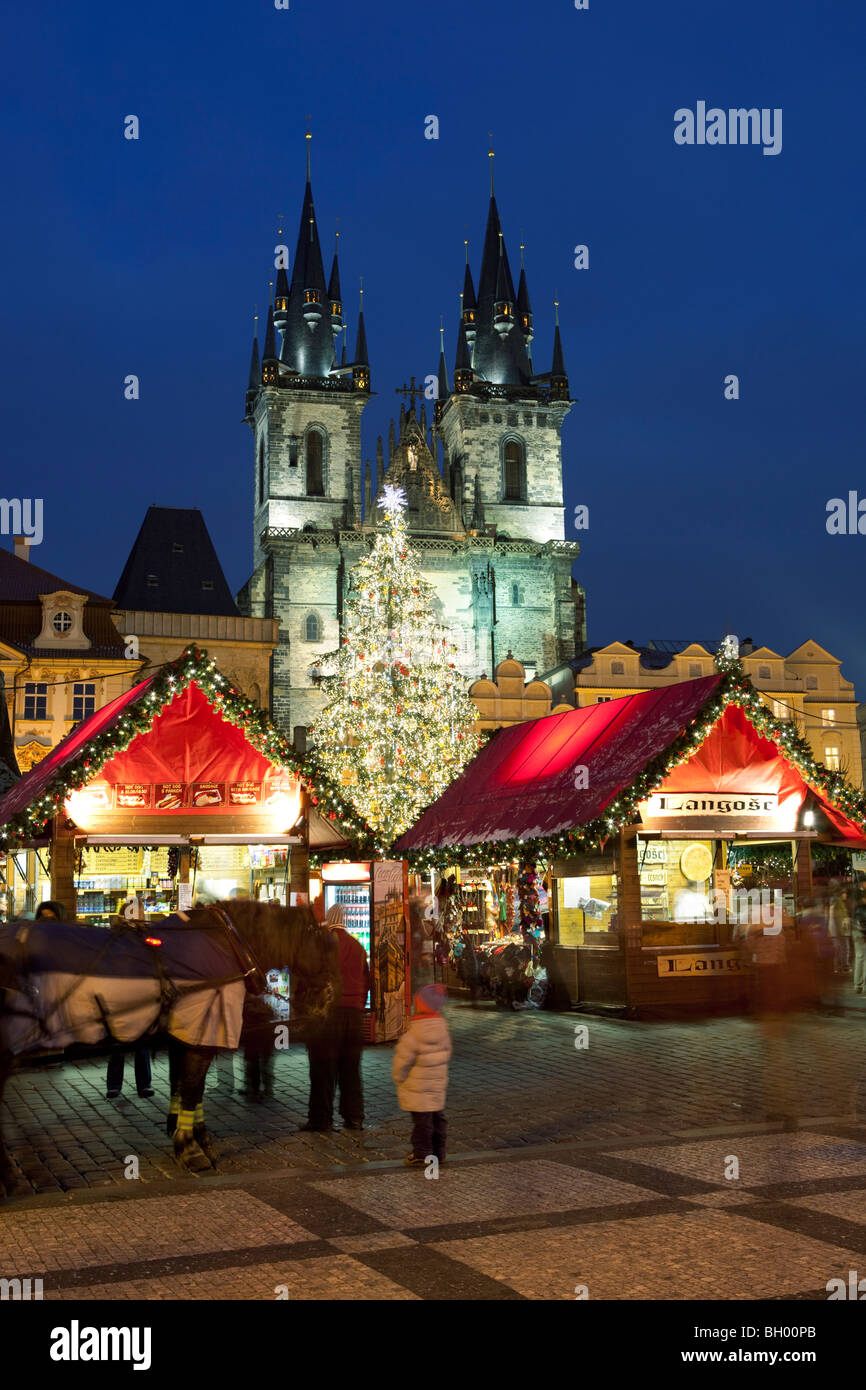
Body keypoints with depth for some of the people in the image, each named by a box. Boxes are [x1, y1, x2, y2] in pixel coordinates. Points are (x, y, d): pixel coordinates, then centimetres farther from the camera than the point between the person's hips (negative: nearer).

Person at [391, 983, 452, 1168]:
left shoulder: (414, 1033, -22)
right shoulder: (442, 1027, -1)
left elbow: (403, 1059, -16)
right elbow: (446, 1052, 11)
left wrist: (398, 1078, 1)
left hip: (417, 1088, -7)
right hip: (438, 1084, 7)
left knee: (421, 1120, 1)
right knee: (437, 1118, 15)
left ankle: (422, 1155, 8)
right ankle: (438, 1152, 25)